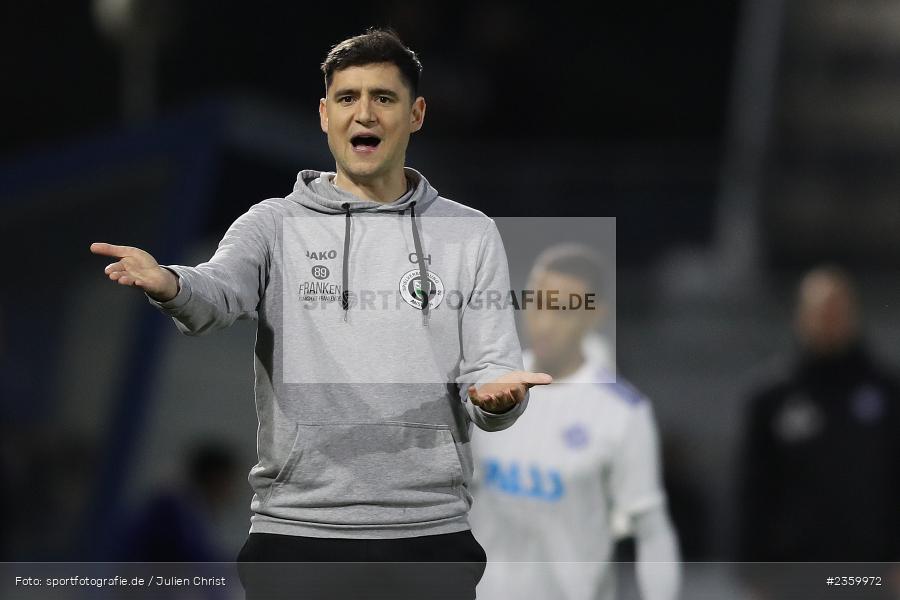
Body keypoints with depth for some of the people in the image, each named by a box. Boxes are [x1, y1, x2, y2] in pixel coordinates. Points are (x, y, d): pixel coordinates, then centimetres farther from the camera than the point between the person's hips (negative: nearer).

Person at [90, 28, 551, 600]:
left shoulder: (472, 233, 9)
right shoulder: (275, 223, 5)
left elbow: (491, 369, 5)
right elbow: (219, 291, -15)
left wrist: (498, 394, -20)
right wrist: (168, 284, -39)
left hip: (432, 531, 1)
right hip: (297, 527, -1)